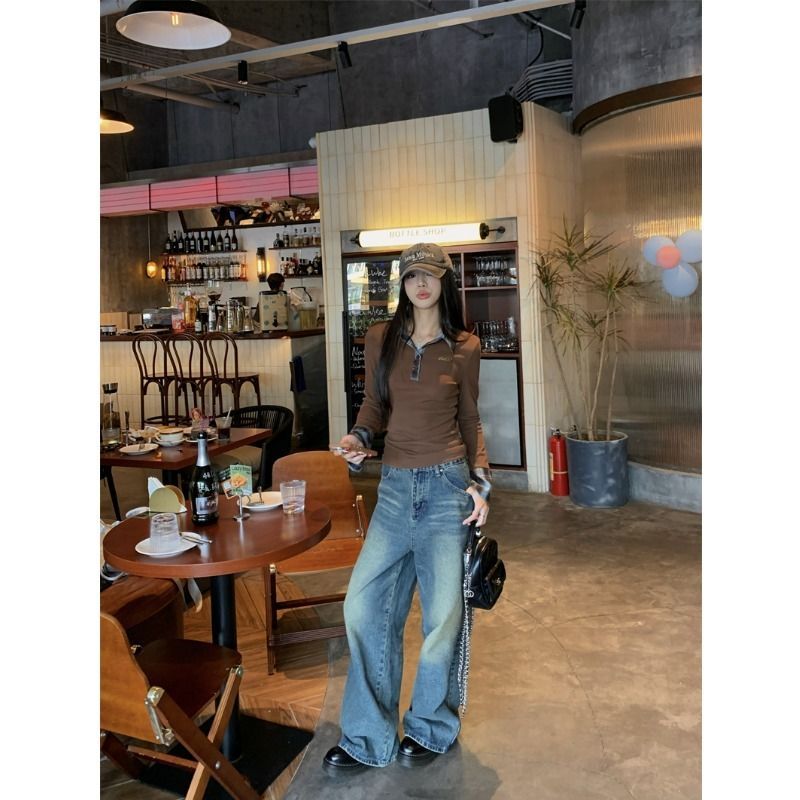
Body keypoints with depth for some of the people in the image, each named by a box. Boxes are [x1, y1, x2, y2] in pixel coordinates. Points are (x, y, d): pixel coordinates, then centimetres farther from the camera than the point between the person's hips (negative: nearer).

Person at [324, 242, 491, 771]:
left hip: (446, 487, -2)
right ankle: (369, 739, 19)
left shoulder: (465, 348, 1)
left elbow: (471, 421, 7)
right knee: (365, 607, 1)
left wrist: (481, 481, -5)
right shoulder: (381, 339, 5)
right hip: (395, 487, 3)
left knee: (443, 614, 4)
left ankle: (431, 728, 29)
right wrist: (359, 437, -8)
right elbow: (374, 405, 13)